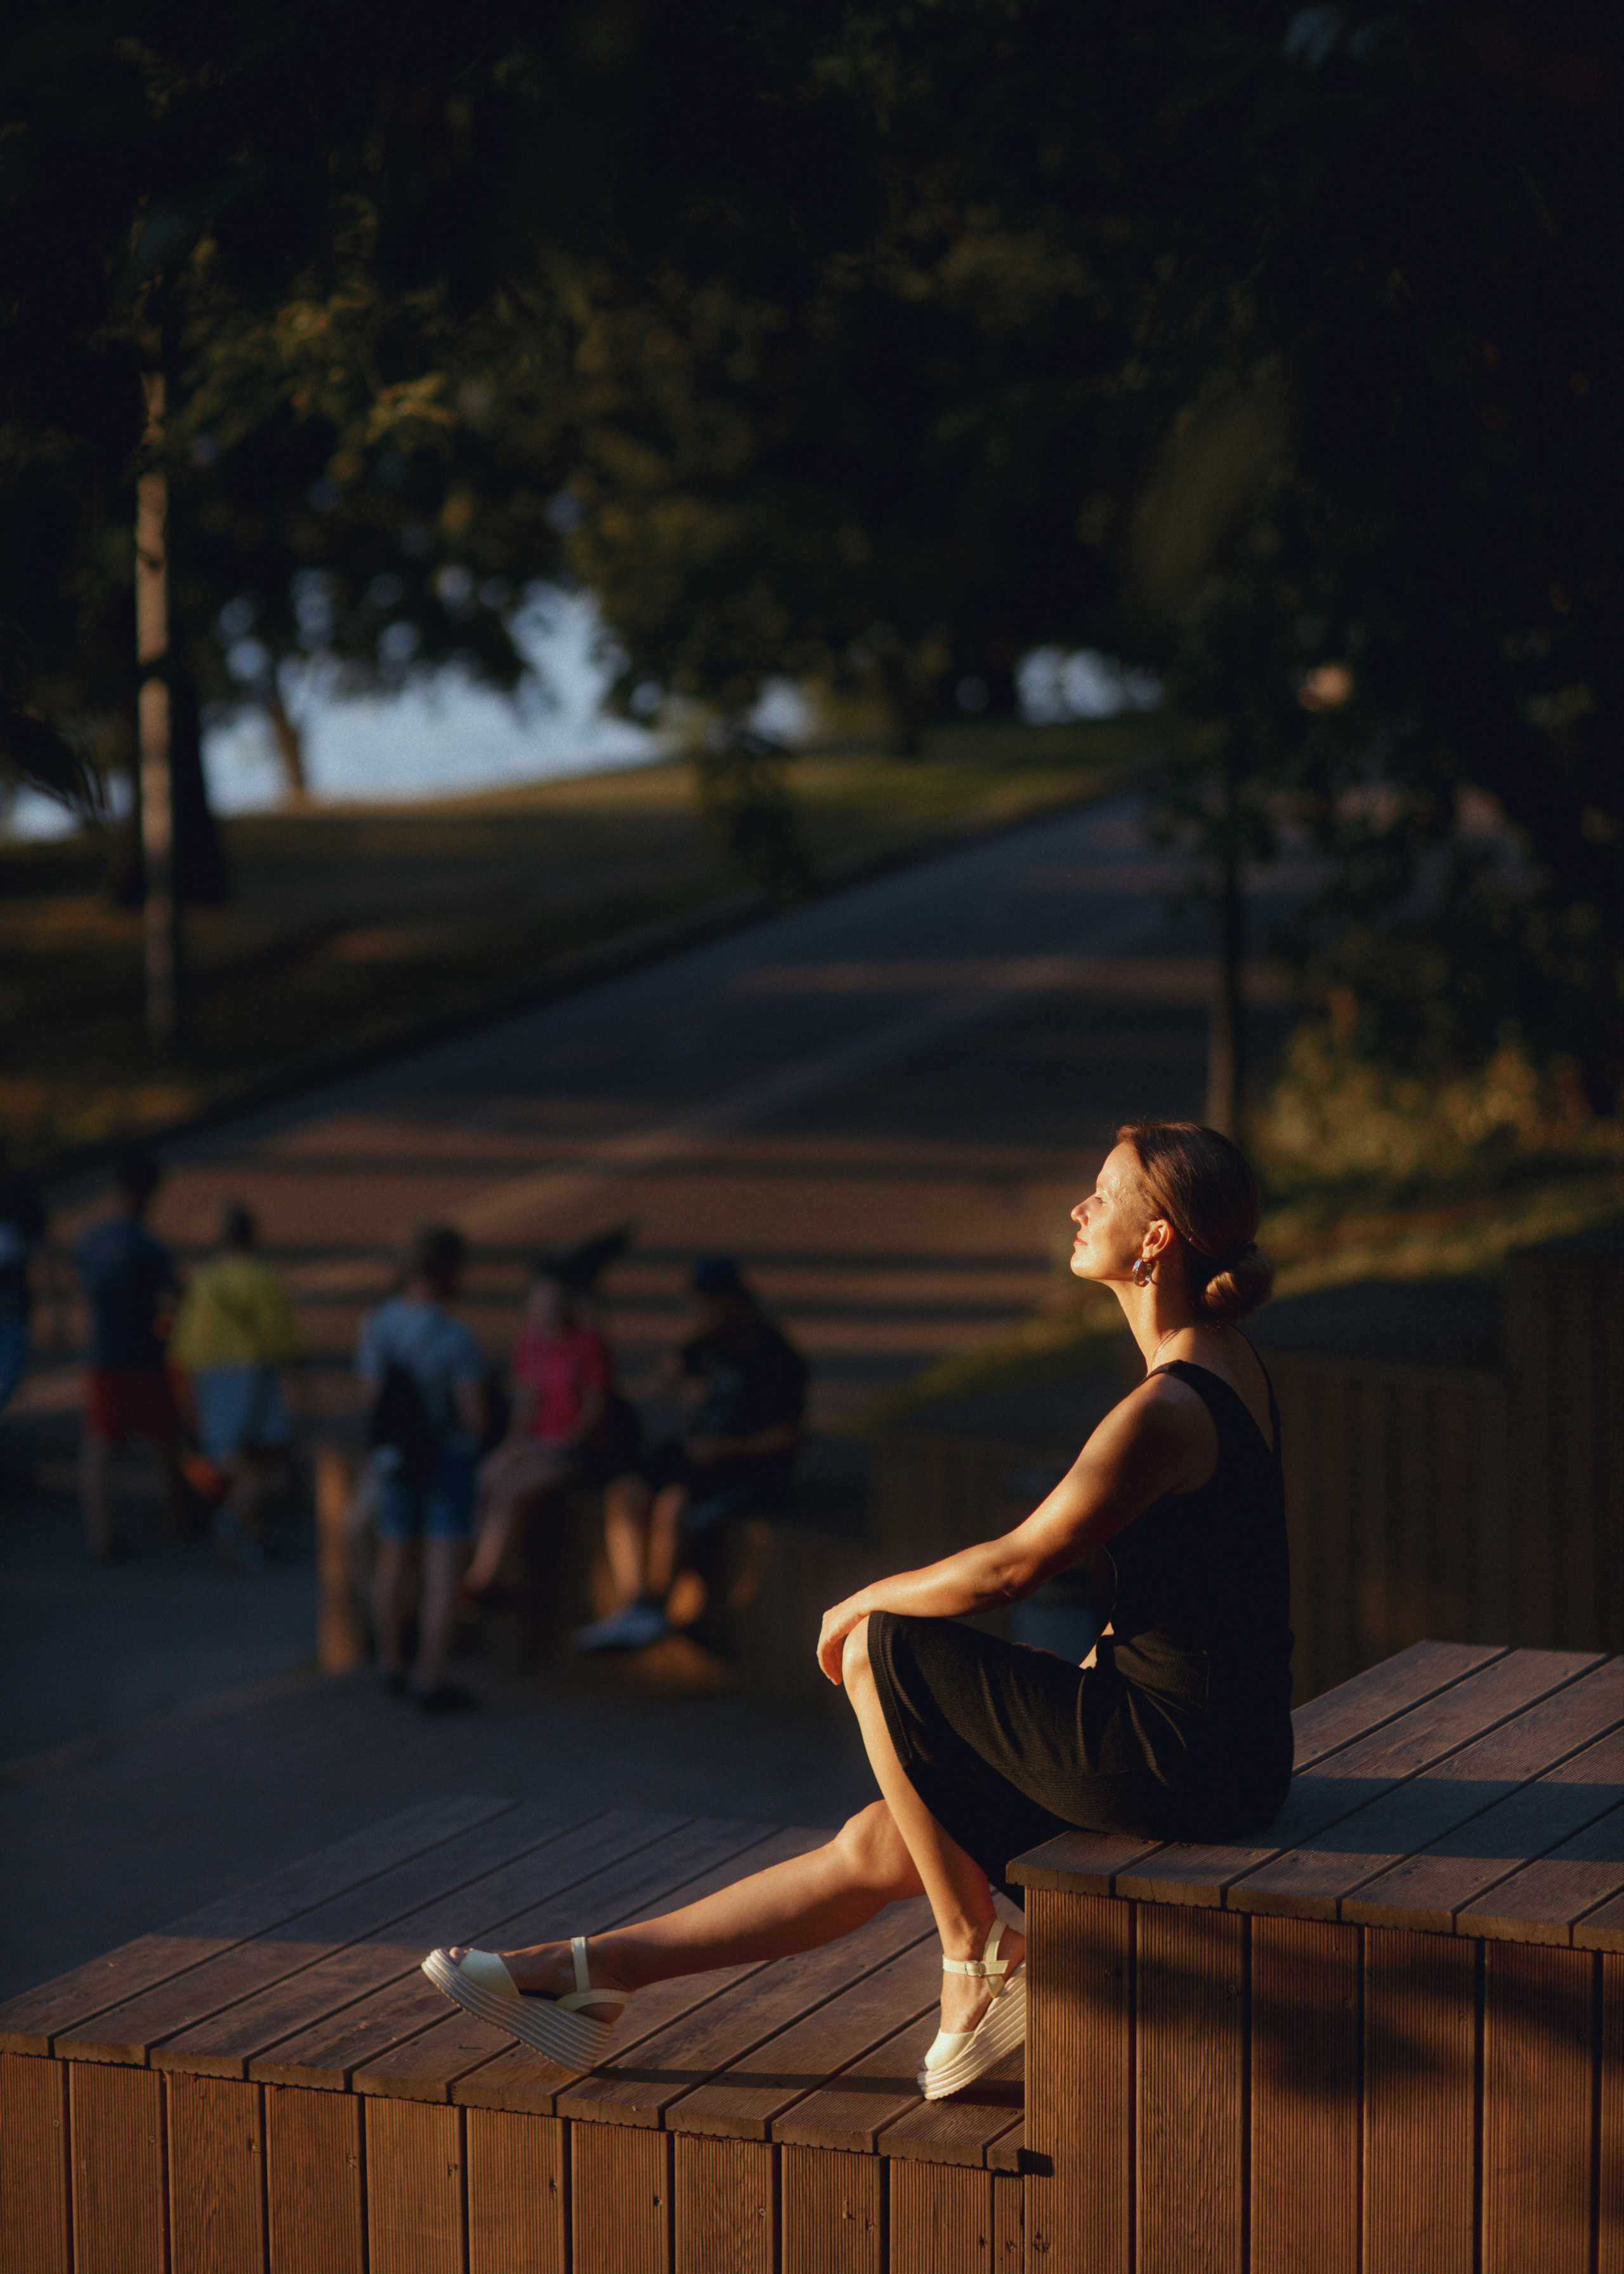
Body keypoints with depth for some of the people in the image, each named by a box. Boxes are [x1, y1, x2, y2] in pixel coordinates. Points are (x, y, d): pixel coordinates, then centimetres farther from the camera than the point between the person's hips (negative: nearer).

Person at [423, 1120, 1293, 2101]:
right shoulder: (1225, 1360, 9)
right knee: (876, 1844, 11)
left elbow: (1012, 1566, -15)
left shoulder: (1166, 1411, -22)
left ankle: (978, 1954, 6)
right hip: (1224, 1739, 9)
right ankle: (588, 1974, 18)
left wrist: (868, 1602, 1)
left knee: (883, 1652, 0)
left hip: (1175, 1757, -9)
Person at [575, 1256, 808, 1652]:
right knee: (624, 1494, -14)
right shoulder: (707, 1348, 11)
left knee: (672, 1503, -32)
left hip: (756, 1468, -8)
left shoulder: (777, 1358, -12)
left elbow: (789, 1437, -15)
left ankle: (652, 1610, -19)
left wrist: (725, 1448, -20)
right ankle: (629, 1608, -19)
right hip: (703, 1453, 8)